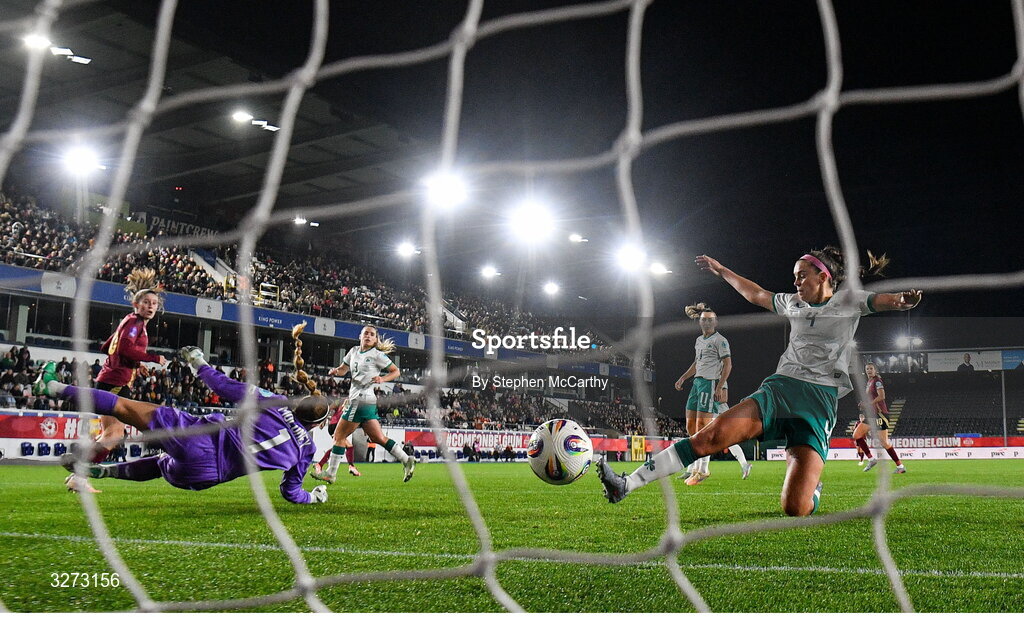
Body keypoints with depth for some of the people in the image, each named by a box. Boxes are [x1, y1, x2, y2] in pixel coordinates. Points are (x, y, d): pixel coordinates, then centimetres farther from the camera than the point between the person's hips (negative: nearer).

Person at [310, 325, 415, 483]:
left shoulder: (377, 354, -5)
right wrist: (335, 371, -1)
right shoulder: (354, 351, 16)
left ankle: (330, 474, 7)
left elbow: (396, 371, -2)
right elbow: (343, 369, 22)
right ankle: (407, 460, 7)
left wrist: (382, 379, -19)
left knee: (339, 436, -1)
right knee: (379, 438, 7)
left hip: (361, 399, -8)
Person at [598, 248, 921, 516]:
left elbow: (880, 300, -11)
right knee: (709, 436, -22)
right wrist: (721, 270, 45)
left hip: (819, 401, -4)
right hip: (776, 390, 4)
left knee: (795, 509, -17)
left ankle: (813, 489, 22)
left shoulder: (848, 301, 7)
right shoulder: (793, 303, 21)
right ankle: (626, 484, -26)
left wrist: (900, 300, -35)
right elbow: (755, 294, 37)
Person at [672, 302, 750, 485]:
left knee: (702, 425, -13)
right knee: (690, 425, 5)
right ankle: (694, 468, 11)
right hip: (697, 382, 9)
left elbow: (727, 365, -11)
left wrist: (719, 387, -18)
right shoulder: (699, 340, 19)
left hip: (711, 384, -9)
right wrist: (683, 378, 24)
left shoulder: (720, 340, -5)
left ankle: (702, 470, -9)